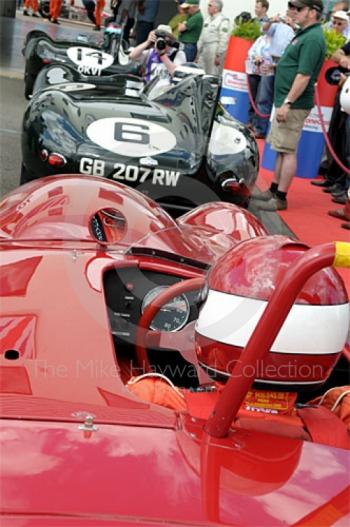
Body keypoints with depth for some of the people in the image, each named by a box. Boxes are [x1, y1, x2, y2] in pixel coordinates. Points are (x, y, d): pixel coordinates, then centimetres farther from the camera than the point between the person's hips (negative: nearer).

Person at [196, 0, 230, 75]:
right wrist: (199, 51, 19)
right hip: (204, 51, 9)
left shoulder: (223, 21, -11)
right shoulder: (207, 19, 16)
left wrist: (218, 55, -19)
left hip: (215, 51, -9)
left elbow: (224, 40, -16)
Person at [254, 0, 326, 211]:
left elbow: (304, 75, -23)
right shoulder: (305, 34, 16)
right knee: (281, 149, 15)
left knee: (288, 151, -6)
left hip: (294, 104, -10)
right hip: (285, 100, 10)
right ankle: (274, 190, 24)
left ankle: (281, 198, -2)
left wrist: (287, 103, -24)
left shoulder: (313, 38, -17)